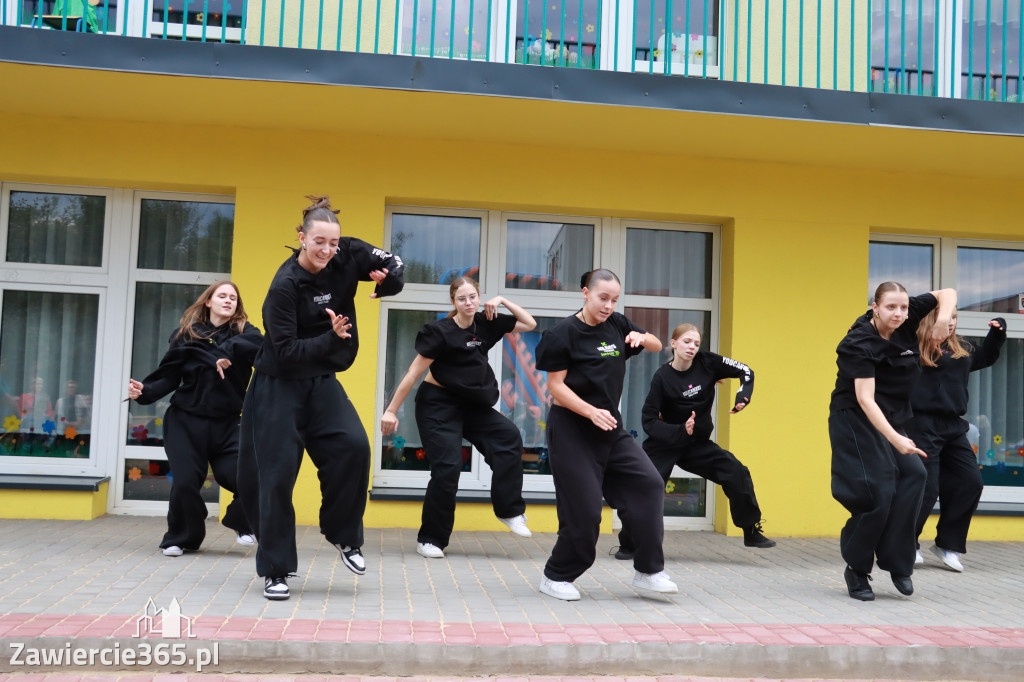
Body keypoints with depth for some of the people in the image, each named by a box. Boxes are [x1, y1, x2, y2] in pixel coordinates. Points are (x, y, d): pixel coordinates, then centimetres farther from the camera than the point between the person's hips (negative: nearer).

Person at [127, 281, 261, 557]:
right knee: (185, 482, -6)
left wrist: (227, 354, -32)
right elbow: (168, 376, -2)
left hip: (226, 423, 0)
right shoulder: (185, 334, 2)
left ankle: (241, 525, 20)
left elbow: (258, 343, -23)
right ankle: (181, 538, 20)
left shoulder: (243, 332, 2)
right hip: (186, 421, 0)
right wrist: (144, 391, -18)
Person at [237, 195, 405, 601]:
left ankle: (342, 535, 5)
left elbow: (392, 263, 1)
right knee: (277, 475, -1)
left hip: (322, 381, 4)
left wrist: (388, 279, -21)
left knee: (353, 446, -18)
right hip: (279, 386, -4)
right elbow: (285, 351, -21)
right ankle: (275, 570, 13)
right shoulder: (284, 285, -20)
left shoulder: (345, 257, -6)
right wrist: (332, 338, -32)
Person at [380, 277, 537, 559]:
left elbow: (529, 324, 7)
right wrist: (391, 410, -15)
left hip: (470, 403, 6)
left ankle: (509, 511, -4)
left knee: (509, 437, -14)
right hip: (438, 403, -6)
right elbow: (413, 373, -15)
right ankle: (430, 540, 5)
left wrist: (502, 300, -6)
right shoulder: (441, 332, -16)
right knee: (447, 468, -10)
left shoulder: (486, 324, 0)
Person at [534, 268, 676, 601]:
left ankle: (648, 571, 2)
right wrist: (591, 412, -25)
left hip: (611, 428, 6)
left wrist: (641, 337, -7)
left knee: (648, 483, -7)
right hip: (571, 430, -6)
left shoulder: (617, 325, 6)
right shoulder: (563, 333, -11)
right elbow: (556, 387, -13)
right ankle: (556, 577, 16)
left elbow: (657, 346, 17)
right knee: (584, 508, -6)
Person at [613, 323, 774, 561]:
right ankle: (629, 545, 6)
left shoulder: (706, 362, -8)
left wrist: (743, 396, -22)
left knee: (737, 473, -11)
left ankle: (751, 532, 5)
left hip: (699, 444, 3)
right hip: (665, 444, -3)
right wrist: (680, 431, -31)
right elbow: (649, 421, -17)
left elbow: (745, 372, -3)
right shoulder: (662, 377, -17)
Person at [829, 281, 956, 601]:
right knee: (877, 493, -13)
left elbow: (946, 293, 7)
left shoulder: (906, 320, -5)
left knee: (913, 474, -13)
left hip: (889, 418, 7)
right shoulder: (860, 344, -22)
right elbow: (865, 399, -29)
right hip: (856, 420, -7)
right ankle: (856, 570, 5)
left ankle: (896, 562, -4)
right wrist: (895, 439, -38)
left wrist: (943, 318, -15)